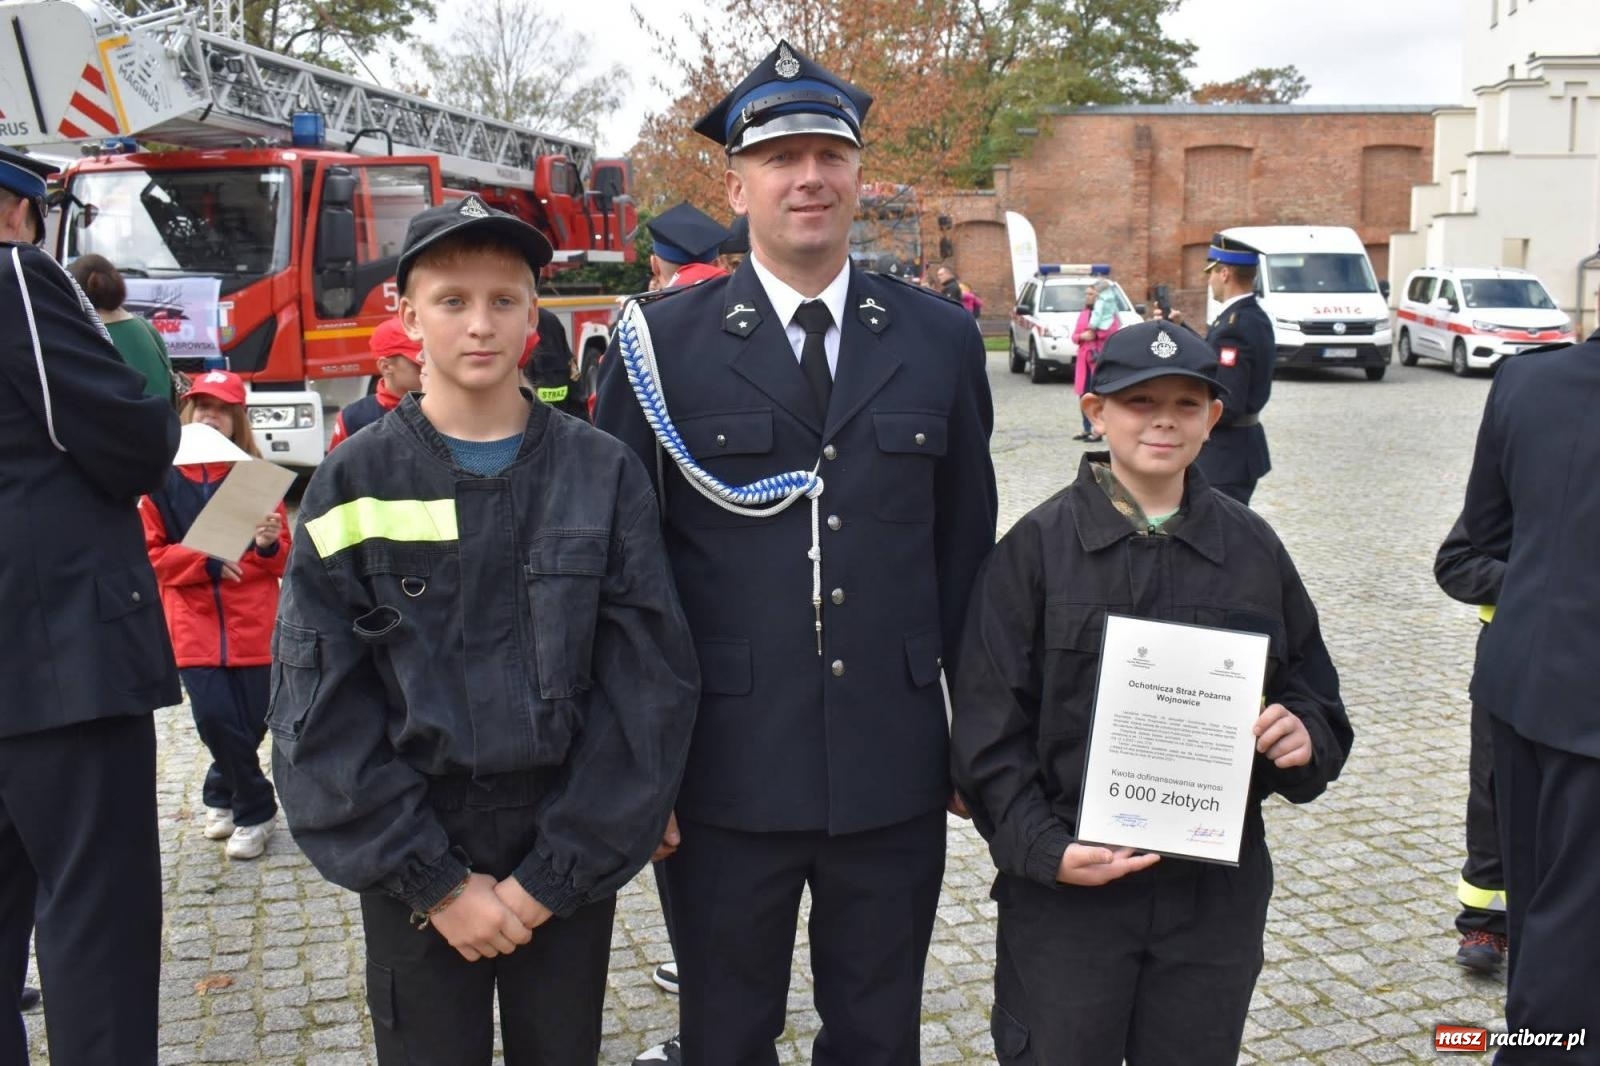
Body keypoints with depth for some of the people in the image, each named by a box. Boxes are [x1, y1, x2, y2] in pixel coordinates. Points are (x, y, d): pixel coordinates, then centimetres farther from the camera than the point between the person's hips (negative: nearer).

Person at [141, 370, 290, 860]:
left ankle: (222, 796, 30)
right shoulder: (162, 477, 2)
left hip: (253, 622, 1)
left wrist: (268, 545, -16)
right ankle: (254, 808, 12)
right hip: (194, 622, -1)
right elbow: (150, 553, 1)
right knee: (216, 718, -11)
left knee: (251, 723, 1)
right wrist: (206, 562, -14)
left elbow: (282, 558, 7)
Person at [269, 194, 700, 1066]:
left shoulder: (603, 475, -2)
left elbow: (648, 683, -6)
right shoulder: (355, 484, -3)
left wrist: (554, 873, -10)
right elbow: (321, 704, -5)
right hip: (412, 858, 0)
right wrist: (432, 879, -10)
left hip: (572, 861, 1)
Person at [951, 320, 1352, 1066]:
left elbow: (1316, 701, 12)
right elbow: (989, 729, -6)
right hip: (1064, 886, -2)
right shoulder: (1037, 546, -4)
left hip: (1217, 892, 3)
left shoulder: (1253, 549, 5)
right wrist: (1043, 849, -17)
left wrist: (1306, 739, -11)